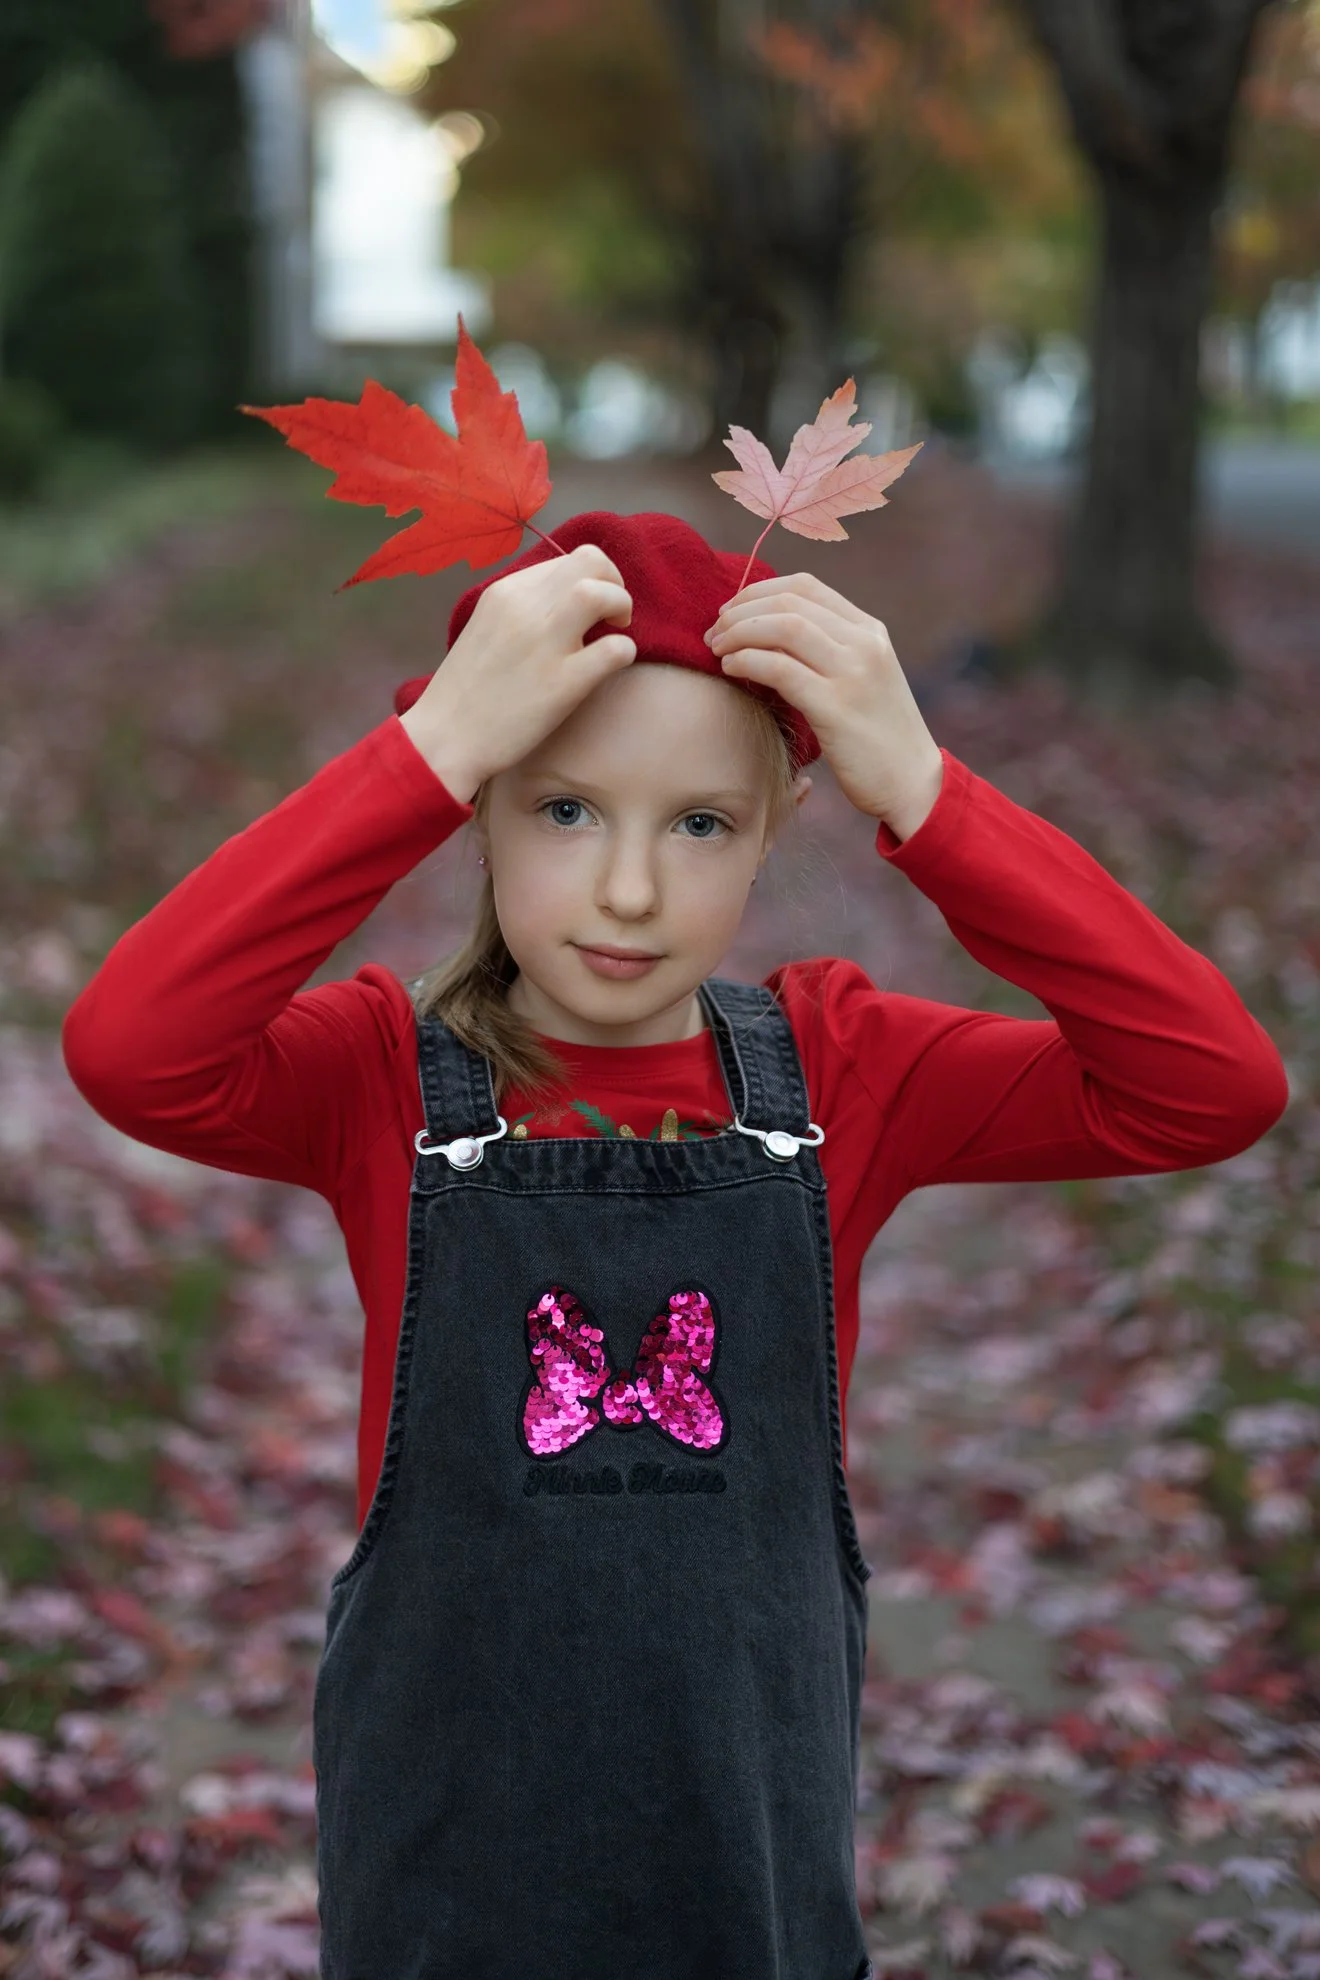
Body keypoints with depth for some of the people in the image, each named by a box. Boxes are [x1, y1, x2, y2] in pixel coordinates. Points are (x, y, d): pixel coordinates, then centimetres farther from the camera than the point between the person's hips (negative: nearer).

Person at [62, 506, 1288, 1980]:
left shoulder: (837, 1068, -6)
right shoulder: (391, 1074, -11)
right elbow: (129, 1051, -32)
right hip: (447, 1845, -1)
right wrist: (435, 744, -34)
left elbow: (1216, 1088, -18)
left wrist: (918, 793, -26)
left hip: (753, 1837, 2)